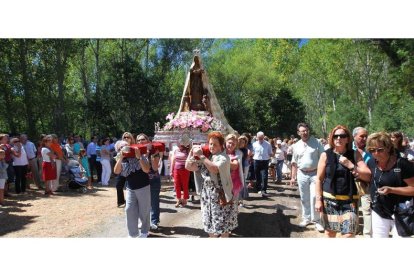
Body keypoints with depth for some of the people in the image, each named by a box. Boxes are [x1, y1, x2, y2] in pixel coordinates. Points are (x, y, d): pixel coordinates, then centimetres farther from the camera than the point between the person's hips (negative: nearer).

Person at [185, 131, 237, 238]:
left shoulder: (224, 157, -12)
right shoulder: (205, 158, 7)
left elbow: (214, 169, -31)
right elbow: (188, 166, 3)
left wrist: (201, 155, -26)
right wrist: (192, 151, -6)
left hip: (221, 196, -6)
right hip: (208, 196, 6)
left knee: (223, 225, 4)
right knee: (210, 225, 17)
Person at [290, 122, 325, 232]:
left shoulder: (316, 142, -5)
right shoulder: (296, 145, 6)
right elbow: (294, 163, 10)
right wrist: (293, 177, 7)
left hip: (315, 174, -3)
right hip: (302, 175, 3)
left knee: (314, 197, -8)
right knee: (304, 198, 11)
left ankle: (316, 220, 6)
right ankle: (306, 218, 25)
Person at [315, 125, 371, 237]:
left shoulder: (355, 154, 3)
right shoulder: (326, 155, 0)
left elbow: (368, 176, -3)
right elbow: (319, 179, 1)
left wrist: (351, 166, -15)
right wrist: (318, 199, -4)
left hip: (350, 200, 0)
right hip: (329, 199, 0)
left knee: (349, 234, -6)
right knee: (330, 232, 10)